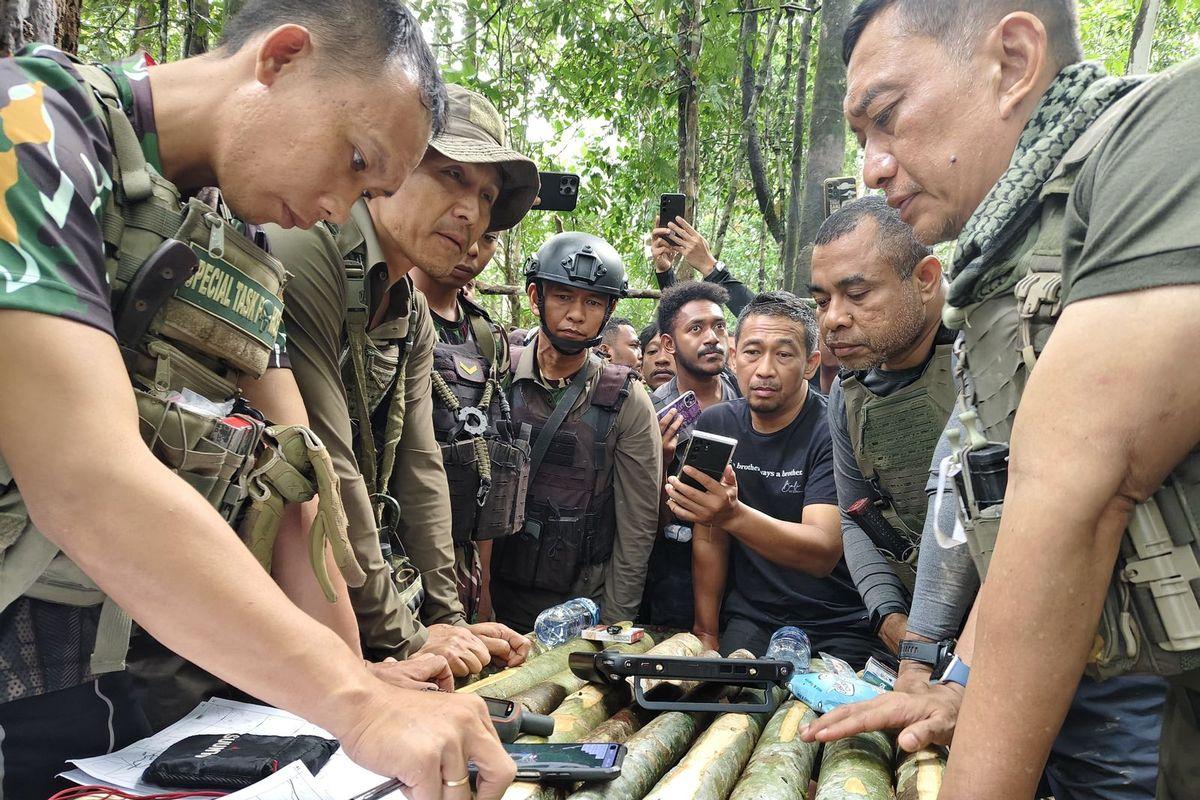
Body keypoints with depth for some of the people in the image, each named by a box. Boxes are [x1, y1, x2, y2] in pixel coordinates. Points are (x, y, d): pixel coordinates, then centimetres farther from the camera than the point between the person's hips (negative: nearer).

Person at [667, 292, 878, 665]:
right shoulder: (714, 424, 4)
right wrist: (706, 631, 3)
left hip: (838, 630, -3)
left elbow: (824, 553, -25)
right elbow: (709, 539, 8)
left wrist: (734, 515, -40)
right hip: (750, 621, 3)